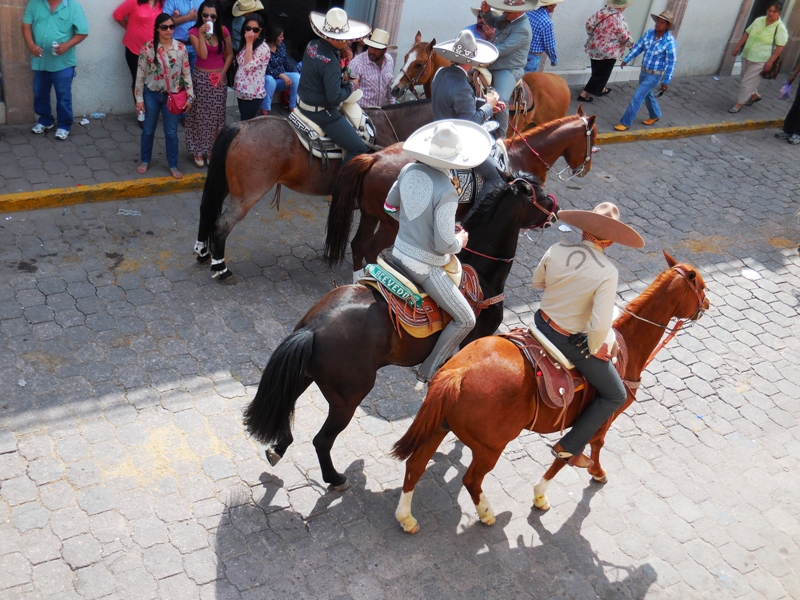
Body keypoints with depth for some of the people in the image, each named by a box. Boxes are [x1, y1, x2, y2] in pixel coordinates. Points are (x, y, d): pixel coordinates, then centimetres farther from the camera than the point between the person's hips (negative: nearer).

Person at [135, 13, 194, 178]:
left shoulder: (181, 48, -6)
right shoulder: (148, 48, -10)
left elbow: (186, 73, 0)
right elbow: (140, 74, -5)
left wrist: (190, 97, -2)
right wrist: (139, 98, -5)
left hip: (172, 96, 1)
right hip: (152, 95, 0)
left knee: (171, 132, 9)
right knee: (148, 130, 14)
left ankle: (173, 165, 22)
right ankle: (145, 161, 33)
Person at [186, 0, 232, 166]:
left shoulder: (223, 31, -4)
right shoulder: (194, 32, -9)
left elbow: (229, 55, 5)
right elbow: (203, 55, -20)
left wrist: (223, 73, -4)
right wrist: (202, 34, -26)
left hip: (219, 78, 2)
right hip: (201, 77, -2)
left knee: (216, 116, 8)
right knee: (199, 115, 4)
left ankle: (213, 150, 21)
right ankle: (198, 151, 15)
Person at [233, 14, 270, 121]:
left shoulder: (263, 48, -15)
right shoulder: (245, 44, 11)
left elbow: (249, 66, -25)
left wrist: (249, 43, -23)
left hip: (253, 94, -8)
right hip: (242, 92, 8)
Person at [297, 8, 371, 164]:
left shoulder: (313, 45, -3)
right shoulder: (330, 63, -29)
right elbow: (335, 98, -28)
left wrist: (343, 58, -3)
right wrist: (351, 86, -11)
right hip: (321, 112, -10)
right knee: (359, 148, -6)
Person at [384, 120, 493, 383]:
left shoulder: (409, 170, -5)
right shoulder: (446, 192, -26)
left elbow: (390, 207, 12)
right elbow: (444, 245, -24)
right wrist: (460, 241, -2)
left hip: (399, 253, 8)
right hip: (426, 267, -8)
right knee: (465, 320, 6)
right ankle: (429, 370, 11)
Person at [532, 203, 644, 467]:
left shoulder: (557, 250, -12)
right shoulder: (607, 272, -25)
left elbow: (537, 281, 6)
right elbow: (600, 325, -29)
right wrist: (592, 349, -11)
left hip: (542, 324, 6)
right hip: (573, 342, -5)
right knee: (615, 395, 13)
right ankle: (570, 447, 14)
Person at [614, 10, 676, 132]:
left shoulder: (670, 41, -21)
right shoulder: (649, 33, -5)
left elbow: (671, 63, -18)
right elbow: (638, 47, 4)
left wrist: (666, 81, -17)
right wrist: (626, 60, -4)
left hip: (654, 75, -7)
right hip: (644, 71, 7)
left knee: (637, 97, -8)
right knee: (647, 94, 24)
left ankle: (626, 123, 0)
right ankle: (655, 115, 47)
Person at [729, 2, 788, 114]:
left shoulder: (780, 28, -13)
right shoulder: (759, 20, 3)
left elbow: (780, 47, -15)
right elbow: (747, 34, 12)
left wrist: (770, 62, -20)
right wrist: (738, 46, 8)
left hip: (760, 60, -7)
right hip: (747, 55, 7)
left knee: (747, 82, -6)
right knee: (747, 79, 19)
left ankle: (739, 104, 3)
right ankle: (754, 95, 43)